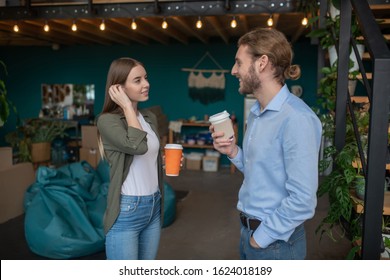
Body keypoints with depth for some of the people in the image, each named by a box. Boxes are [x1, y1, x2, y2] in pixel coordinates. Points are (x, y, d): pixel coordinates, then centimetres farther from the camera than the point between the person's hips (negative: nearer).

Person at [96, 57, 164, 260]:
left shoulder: (150, 117, 8)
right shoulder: (108, 120, -13)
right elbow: (137, 146, -30)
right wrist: (127, 106, -19)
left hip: (153, 206, 7)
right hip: (126, 210, -7)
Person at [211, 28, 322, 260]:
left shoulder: (297, 118, -22)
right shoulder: (256, 113, 7)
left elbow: (302, 199, -24)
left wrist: (263, 237, -15)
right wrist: (233, 152, -3)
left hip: (274, 241, -8)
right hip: (249, 230, 8)